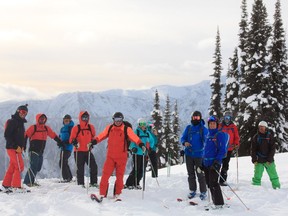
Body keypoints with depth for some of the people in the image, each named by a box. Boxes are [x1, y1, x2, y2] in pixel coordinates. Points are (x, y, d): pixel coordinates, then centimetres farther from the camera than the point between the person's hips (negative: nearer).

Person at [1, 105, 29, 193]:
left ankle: (6, 185, 15)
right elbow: (7, 135, -17)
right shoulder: (12, 122, -10)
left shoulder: (20, 123, 19)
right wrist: (15, 146, -20)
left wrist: (22, 146, 7)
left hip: (17, 148, 9)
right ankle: (16, 186, -6)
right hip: (13, 148, -9)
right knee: (19, 166, -10)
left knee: (12, 167, 10)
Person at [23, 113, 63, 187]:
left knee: (38, 168, 7)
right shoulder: (33, 127, -6)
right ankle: (28, 182, -10)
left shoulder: (46, 128, 12)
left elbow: (53, 135, 20)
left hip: (41, 152, 7)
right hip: (33, 151, -7)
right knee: (33, 166, -13)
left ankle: (31, 181, 15)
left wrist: (60, 142, 19)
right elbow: (26, 136, -12)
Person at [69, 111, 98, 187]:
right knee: (80, 168, 2)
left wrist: (92, 143, 1)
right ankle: (80, 184, 11)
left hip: (88, 151, 3)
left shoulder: (91, 127, 5)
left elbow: (93, 137, 18)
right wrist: (75, 142, -22)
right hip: (79, 151, -3)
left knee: (94, 166, -2)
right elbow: (71, 139, -2)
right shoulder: (76, 128, -5)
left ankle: (93, 182, 9)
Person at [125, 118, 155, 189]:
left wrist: (150, 147, 10)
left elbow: (152, 141, 25)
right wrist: (133, 148, -24)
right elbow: (131, 141, -8)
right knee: (136, 169, -9)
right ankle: (128, 184, -1)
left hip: (145, 154, 6)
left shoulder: (147, 133, 12)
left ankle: (136, 183, 19)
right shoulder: (136, 132, -4)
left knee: (142, 170, 6)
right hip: (137, 153, -6)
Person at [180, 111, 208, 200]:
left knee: (200, 174, -4)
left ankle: (203, 192, 6)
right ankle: (192, 190, 24)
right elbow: (183, 137, 10)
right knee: (191, 173, 12)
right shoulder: (188, 128, 8)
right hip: (189, 154, 4)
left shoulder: (203, 129, -2)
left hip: (199, 155, -4)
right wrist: (184, 142, -11)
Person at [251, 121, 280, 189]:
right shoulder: (256, 137, 4)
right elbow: (253, 149, 4)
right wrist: (254, 160, -5)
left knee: (273, 174, 3)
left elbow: (272, 149, -2)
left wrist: (269, 159, -9)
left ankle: (276, 186, 14)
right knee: (257, 176, -2)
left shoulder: (270, 136, 0)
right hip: (259, 160, 0)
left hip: (269, 160, 0)